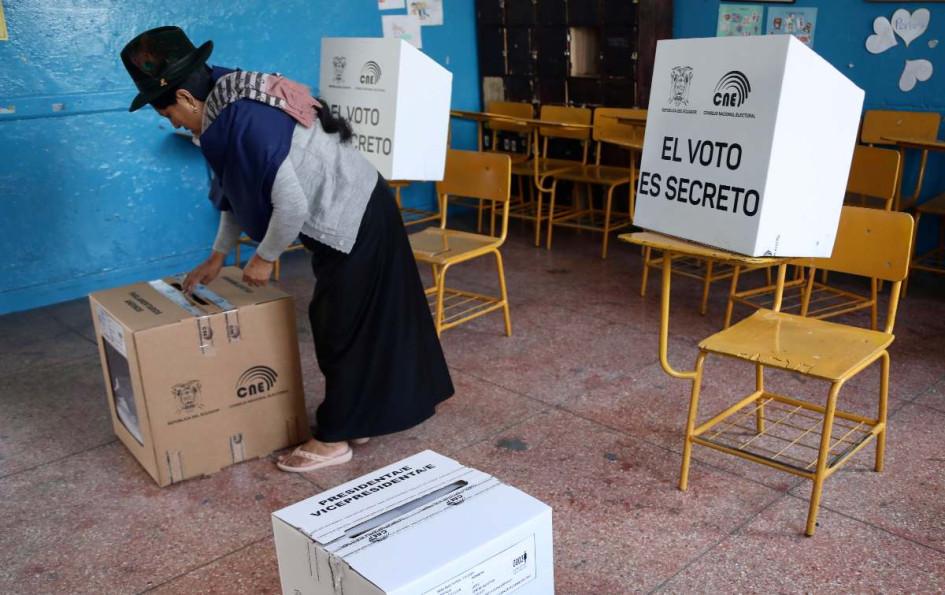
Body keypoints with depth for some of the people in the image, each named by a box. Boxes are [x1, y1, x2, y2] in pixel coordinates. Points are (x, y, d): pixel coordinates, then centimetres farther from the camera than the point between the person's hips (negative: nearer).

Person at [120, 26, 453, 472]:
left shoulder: (244, 122, -25)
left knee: (342, 327, 2)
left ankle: (334, 438, 17)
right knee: (373, 319, 19)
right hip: (356, 215, 10)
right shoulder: (229, 106, 7)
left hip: (352, 223, -10)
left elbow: (292, 205, -27)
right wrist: (217, 257, 23)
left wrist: (264, 258, -10)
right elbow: (239, 191, 19)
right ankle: (359, 418, 35)